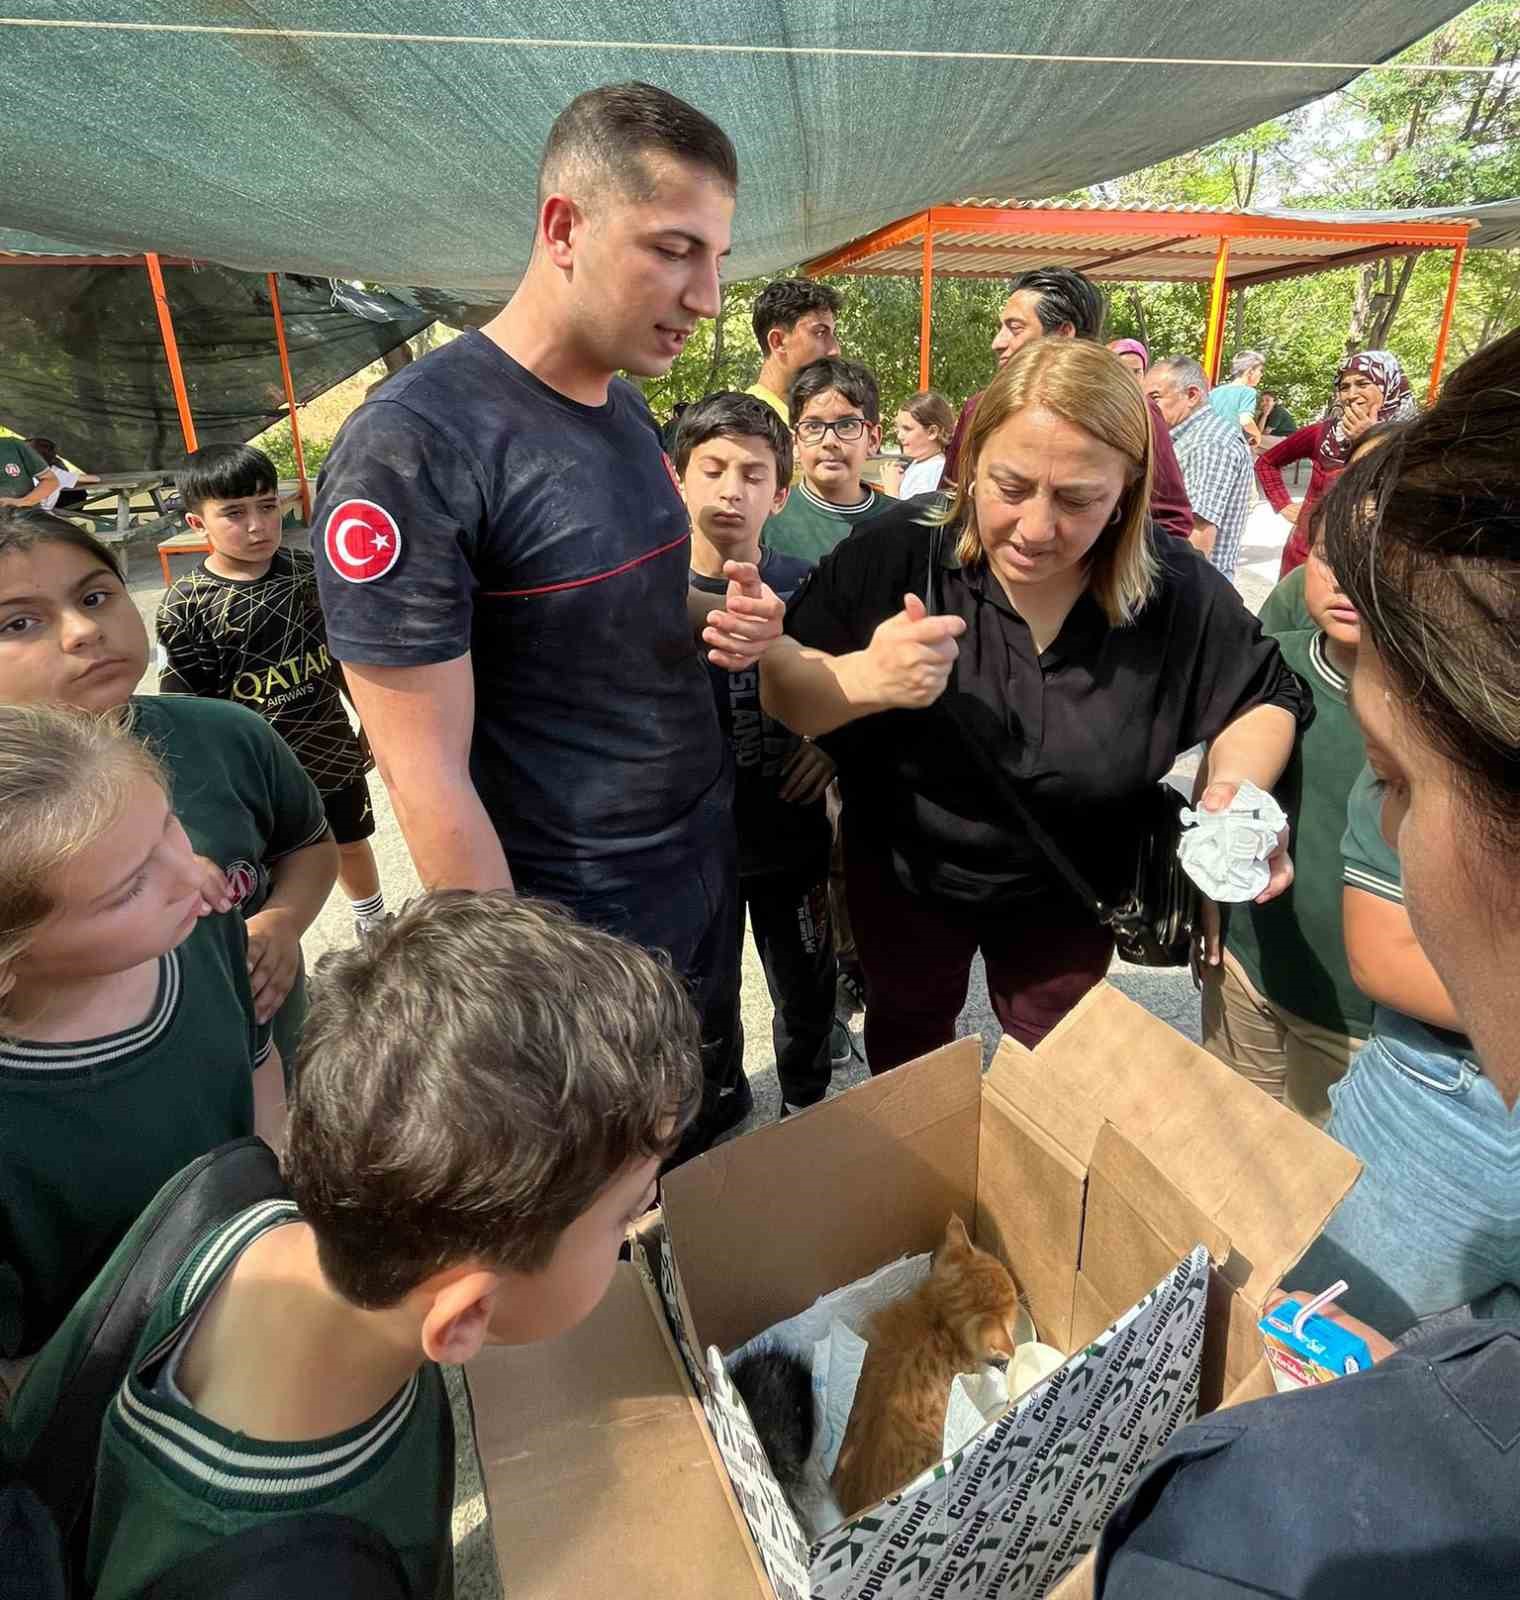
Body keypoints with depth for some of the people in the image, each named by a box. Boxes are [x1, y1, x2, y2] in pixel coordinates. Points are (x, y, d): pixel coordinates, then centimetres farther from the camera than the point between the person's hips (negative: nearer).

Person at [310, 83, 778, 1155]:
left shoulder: (630, 409, 4)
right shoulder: (410, 448, -22)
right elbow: (425, 773, -21)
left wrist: (724, 629, -6)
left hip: (711, 852, 7)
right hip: (581, 915, -7)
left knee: (712, 1112, 26)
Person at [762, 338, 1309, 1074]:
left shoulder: (1177, 591, -20)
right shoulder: (898, 551, -25)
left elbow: (1266, 698, -3)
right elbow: (776, 691, -23)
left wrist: (1234, 789, -24)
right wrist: (864, 678, -44)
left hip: (1067, 894, 1)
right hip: (902, 873, 0)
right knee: (906, 1041, 28)